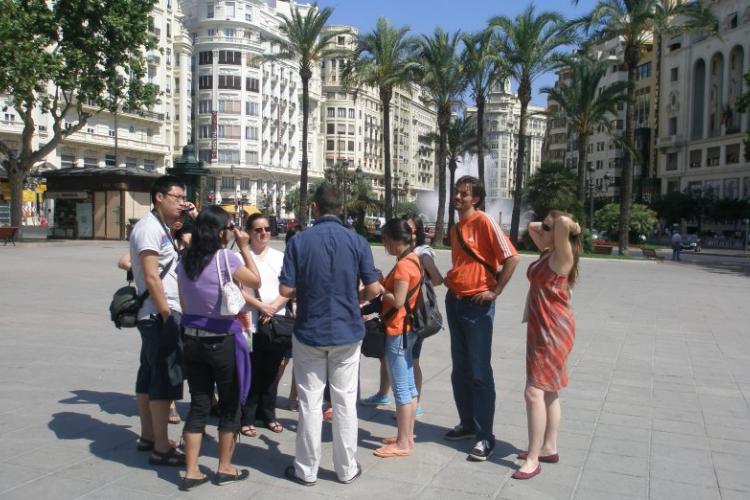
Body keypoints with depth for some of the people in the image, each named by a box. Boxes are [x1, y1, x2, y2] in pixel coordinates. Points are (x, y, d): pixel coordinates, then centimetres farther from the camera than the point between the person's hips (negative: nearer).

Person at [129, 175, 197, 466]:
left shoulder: (164, 228, 14)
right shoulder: (149, 227, -14)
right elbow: (151, 276, -20)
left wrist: (194, 221, 8)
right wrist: (167, 314, -20)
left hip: (160, 314, 10)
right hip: (160, 314, -10)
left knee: (149, 375, 15)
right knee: (166, 379, -6)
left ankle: (148, 436, 26)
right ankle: (162, 448, -1)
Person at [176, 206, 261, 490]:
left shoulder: (185, 260, 3)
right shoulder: (226, 258, -17)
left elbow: (184, 303, 9)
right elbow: (256, 281, -5)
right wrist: (244, 248, -2)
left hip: (192, 339, 6)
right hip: (223, 341, -5)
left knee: (198, 405, 12)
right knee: (229, 405, 11)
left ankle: (191, 472, 15)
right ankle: (225, 468, 22)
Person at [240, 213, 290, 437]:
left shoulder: (280, 257, 10)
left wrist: (274, 307, -11)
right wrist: (261, 307, -16)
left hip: (277, 322, 4)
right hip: (251, 322, -4)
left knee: (271, 372, 11)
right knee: (251, 372, 0)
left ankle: (268, 415, 23)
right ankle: (247, 418, 10)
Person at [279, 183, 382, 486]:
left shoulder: (299, 241, -9)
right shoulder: (357, 241, -6)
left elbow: (286, 290, -10)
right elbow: (373, 289, -6)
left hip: (309, 332, -1)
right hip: (347, 332, 1)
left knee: (310, 402, 9)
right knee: (345, 401, 11)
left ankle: (306, 470, 19)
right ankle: (346, 468, 21)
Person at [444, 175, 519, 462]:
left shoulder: (484, 222, -11)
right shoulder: (455, 228, 13)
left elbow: (512, 257, -18)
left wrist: (496, 291, -15)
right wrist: (449, 279, 10)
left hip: (477, 305, -8)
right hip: (454, 301, 8)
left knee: (479, 372, -4)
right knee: (460, 369, 15)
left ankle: (485, 436, 4)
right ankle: (467, 424, 28)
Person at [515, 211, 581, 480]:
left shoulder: (562, 256, -16)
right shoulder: (547, 252, 9)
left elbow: (563, 222, -34)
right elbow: (531, 227, 24)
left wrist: (572, 227, -13)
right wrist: (544, 225, 8)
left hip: (554, 330, -10)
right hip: (540, 328, 10)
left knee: (534, 391, -12)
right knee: (548, 391, 16)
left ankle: (533, 459, -8)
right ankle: (549, 448, 28)